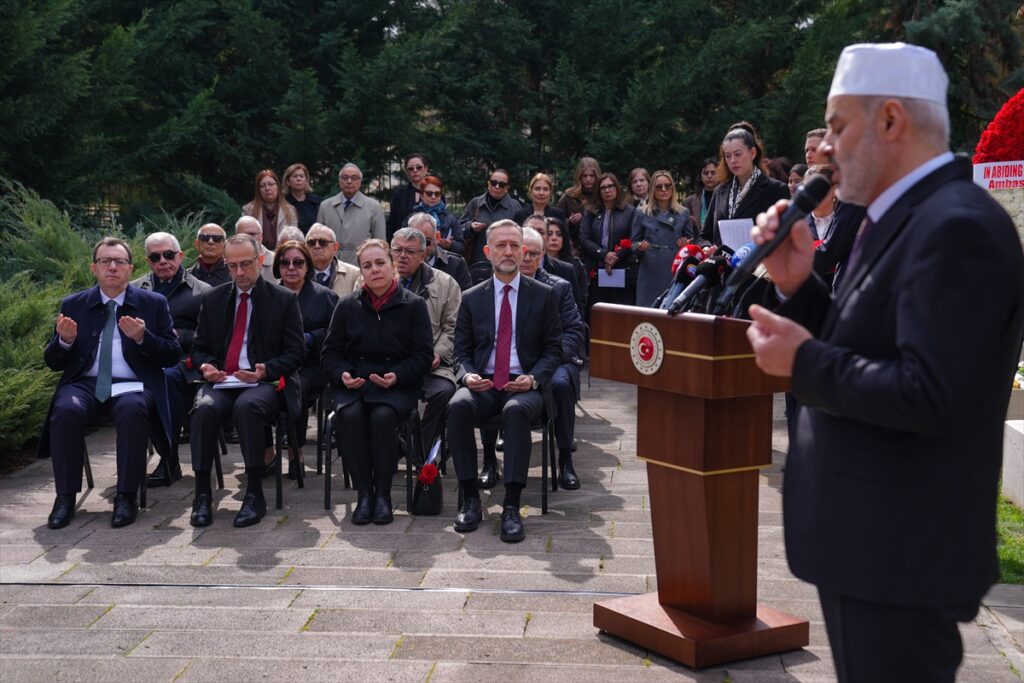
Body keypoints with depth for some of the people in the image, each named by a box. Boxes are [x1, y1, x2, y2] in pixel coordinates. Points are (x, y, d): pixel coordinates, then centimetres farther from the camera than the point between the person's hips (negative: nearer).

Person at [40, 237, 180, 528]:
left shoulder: (153, 303, 8)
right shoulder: (73, 305, 12)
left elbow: (173, 354, 3)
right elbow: (53, 362, 11)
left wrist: (142, 338, -15)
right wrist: (65, 340, -12)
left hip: (132, 386, -1)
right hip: (85, 383, 2)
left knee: (133, 410, -35)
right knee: (66, 410, -31)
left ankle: (126, 497, -24)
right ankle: (65, 497, -18)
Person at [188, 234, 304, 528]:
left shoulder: (284, 300, 7)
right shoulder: (212, 299, 16)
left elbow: (295, 352, 3)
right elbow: (199, 347, 20)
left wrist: (267, 370, -15)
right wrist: (206, 365, -5)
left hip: (265, 383, -3)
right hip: (221, 381, 3)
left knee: (247, 406, -37)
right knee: (204, 408, -31)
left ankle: (254, 495, -28)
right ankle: (202, 494, -23)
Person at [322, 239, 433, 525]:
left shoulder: (413, 305, 5)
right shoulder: (347, 306, 12)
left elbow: (423, 355, 2)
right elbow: (330, 352, 13)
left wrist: (397, 376, -16)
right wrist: (342, 375, -9)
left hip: (398, 383, -2)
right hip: (353, 382, 2)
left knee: (382, 415, -34)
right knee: (350, 414, -32)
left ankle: (383, 495, -20)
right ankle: (364, 494, -21)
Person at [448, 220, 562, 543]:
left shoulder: (543, 295, 9)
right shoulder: (471, 298, 13)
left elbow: (553, 349, 7)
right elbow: (461, 350, 13)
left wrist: (533, 378, -11)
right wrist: (467, 374, -10)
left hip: (524, 385, -2)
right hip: (482, 384, 2)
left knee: (516, 410, -37)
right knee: (458, 405, -32)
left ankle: (511, 507, -34)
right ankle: (471, 499, -22)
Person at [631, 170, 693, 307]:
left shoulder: (683, 213, 11)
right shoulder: (642, 214, 7)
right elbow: (633, 243, 8)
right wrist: (639, 247, -12)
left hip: (675, 273, 1)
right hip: (650, 274, -1)